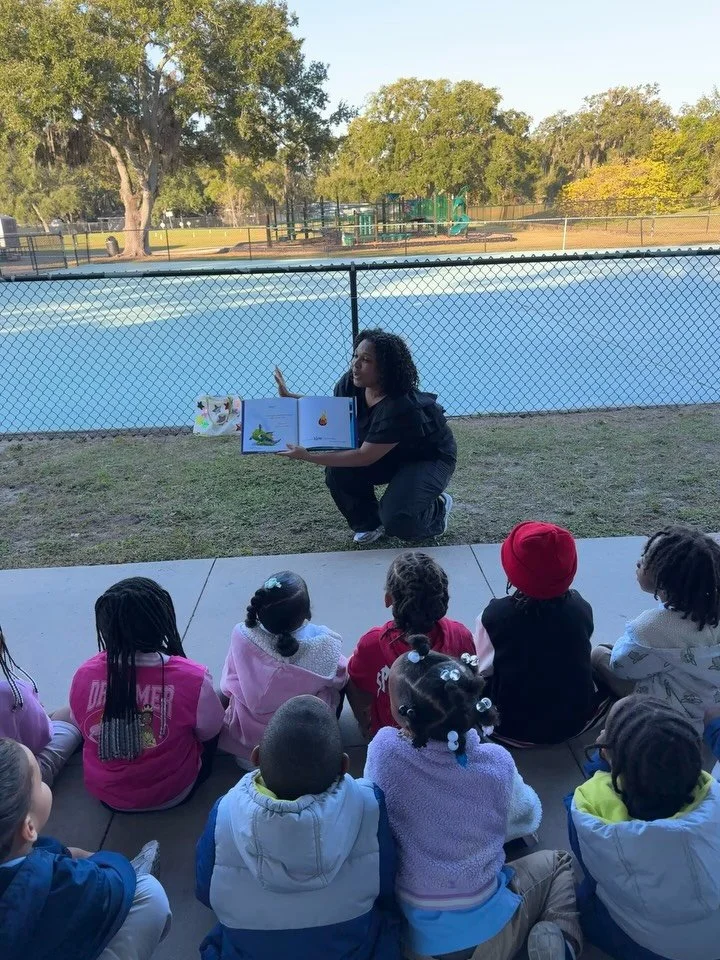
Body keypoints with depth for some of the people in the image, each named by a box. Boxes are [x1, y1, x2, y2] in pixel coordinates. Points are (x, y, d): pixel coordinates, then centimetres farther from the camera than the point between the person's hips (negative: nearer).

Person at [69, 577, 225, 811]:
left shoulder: (84, 675, -22)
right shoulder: (192, 678, -31)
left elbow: (81, 727, 0)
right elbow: (209, 732, -10)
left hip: (106, 793, 3)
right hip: (173, 793, -2)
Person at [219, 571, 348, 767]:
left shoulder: (241, 636, -23)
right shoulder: (324, 644, -27)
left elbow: (228, 687, -6)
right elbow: (339, 680, -6)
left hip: (245, 737, 2)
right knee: (342, 674, 18)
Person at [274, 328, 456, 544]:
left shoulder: (402, 407, -37)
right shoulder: (350, 385, -16)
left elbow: (365, 457, -34)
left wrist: (308, 457, -37)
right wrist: (290, 398, -10)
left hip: (429, 458, -6)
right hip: (388, 455, 7)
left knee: (398, 521, -29)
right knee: (337, 471, -20)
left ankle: (437, 509, 7)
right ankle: (370, 522, 6)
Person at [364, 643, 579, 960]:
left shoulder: (385, 749, -22)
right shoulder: (497, 761, -17)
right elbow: (529, 817, 5)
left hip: (417, 929, 1)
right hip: (486, 926, -1)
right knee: (558, 861, 25)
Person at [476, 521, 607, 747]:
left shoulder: (494, 616, -25)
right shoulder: (581, 609, -15)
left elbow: (480, 669, -12)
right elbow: (576, 658, 2)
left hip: (513, 728, -2)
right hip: (575, 723, 3)